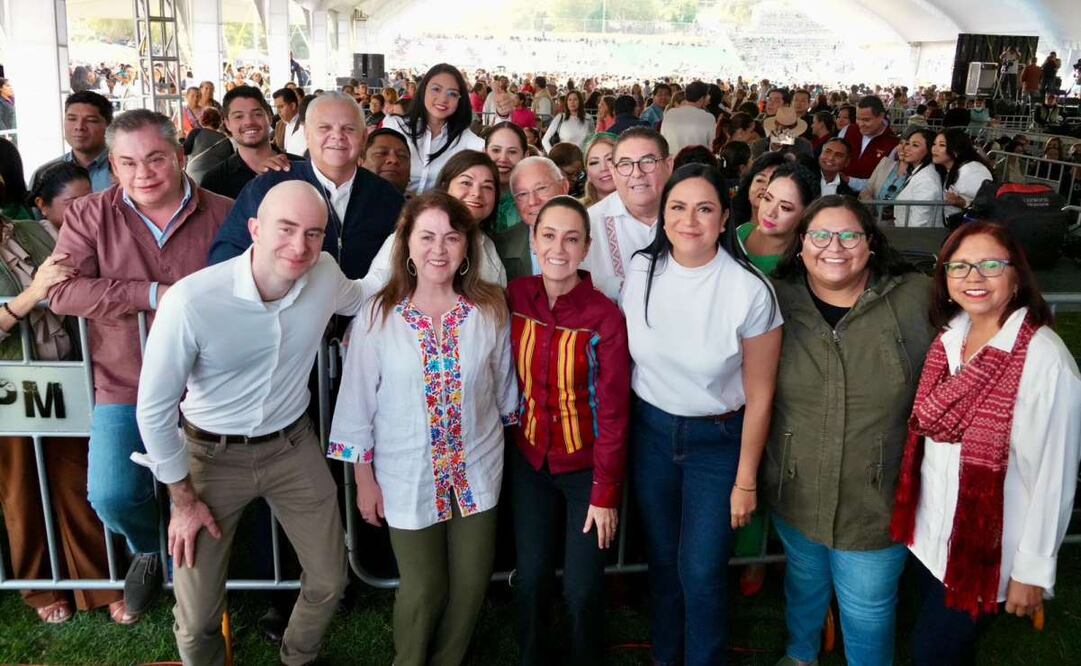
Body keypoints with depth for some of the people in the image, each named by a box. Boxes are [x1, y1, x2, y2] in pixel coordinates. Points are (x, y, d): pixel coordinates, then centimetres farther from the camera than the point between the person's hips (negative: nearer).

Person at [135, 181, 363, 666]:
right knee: (198, 615, 5)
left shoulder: (325, 273, -15)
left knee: (329, 581, 15)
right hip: (213, 455, -3)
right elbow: (155, 408, -16)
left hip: (294, 447, 4)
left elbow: (363, 302, 13)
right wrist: (182, 498, -9)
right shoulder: (191, 300, -29)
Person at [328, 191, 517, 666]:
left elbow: (504, 389, 4)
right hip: (407, 476, -2)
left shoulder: (491, 309, -9)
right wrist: (363, 479, -3)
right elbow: (357, 402, -6)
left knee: (470, 583, 15)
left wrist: (509, 451, 12)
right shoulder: (378, 315, -13)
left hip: (477, 471, 2)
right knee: (423, 588, 12)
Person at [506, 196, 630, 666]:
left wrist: (606, 493, -12)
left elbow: (613, 412, -14)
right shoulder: (515, 297, -7)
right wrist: (512, 436, 2)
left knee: (582, 590, 3)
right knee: (531, 578, 10)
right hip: (529, 459, 3)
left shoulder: (605, 317, -18)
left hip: (586, 465, -3)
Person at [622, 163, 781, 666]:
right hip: (650, 430, 3)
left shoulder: (750, 291, -18)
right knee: (662, 559, 18)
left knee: (700, 572, 1)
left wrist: (745, 481, -6)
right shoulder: (640, 270, -8)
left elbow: (759, 395, -11)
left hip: (718, 439, -3)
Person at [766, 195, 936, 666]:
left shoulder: (914, 300, -11)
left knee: (868, 610, 14)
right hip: (796, 492, 2)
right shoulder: (777, 301, -8)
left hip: (876, 499, -2)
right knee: (804, 582, 26)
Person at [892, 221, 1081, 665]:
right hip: (930, 529, 6)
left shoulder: (1043, 359, -23)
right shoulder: (950, 336, -2)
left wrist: (1033, 571, -14)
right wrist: (906, 508, 9)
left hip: (986, 548, -6)